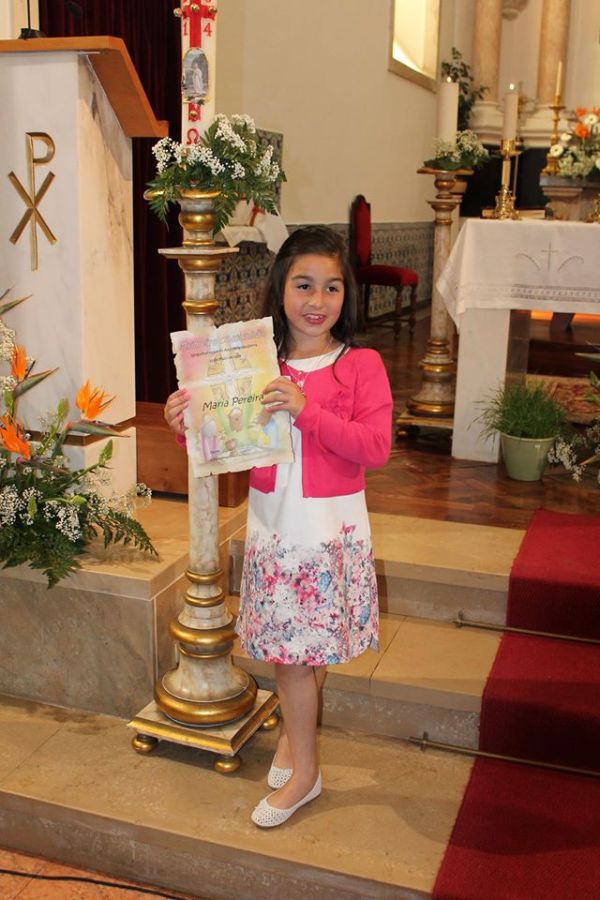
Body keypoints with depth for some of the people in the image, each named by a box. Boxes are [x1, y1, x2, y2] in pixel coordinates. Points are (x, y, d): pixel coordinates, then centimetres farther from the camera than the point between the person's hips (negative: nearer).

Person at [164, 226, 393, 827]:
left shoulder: (361, 366, -7)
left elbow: (375, 447, -17)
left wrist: (308, 410, -26)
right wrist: (189, 426, -12)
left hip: (331, 526, -3)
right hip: (271, 519, 3)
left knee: (298, 647, 3)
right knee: (286, 646, 12)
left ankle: (302, 770, 22)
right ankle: (296, 731, 39)